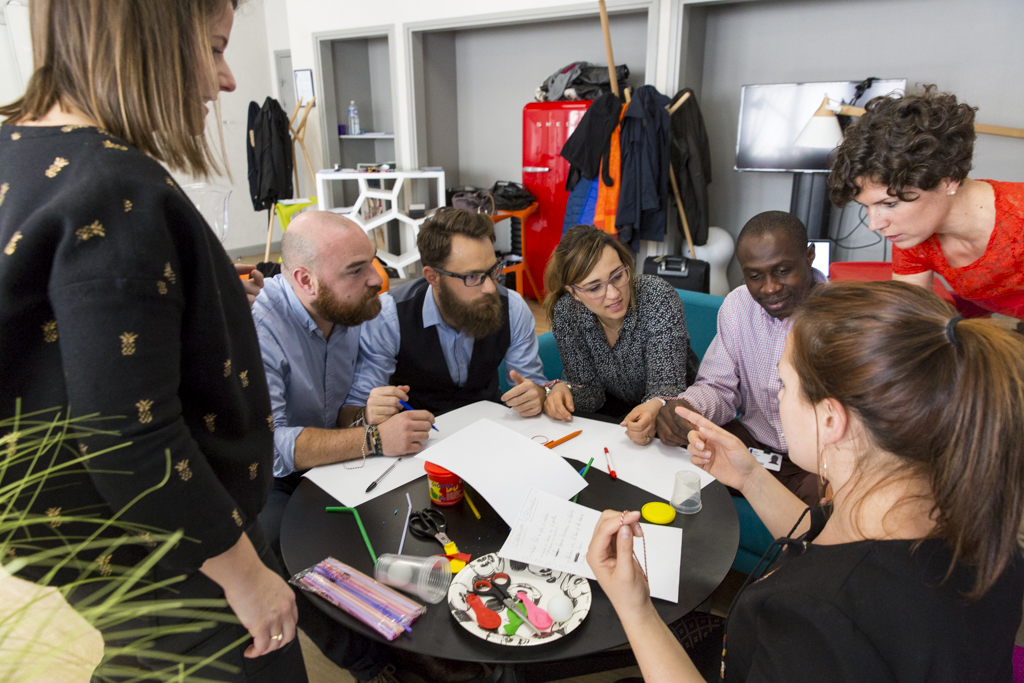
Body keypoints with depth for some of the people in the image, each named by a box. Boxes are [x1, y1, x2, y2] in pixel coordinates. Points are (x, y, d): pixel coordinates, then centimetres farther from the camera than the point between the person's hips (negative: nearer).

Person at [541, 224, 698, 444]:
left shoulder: (658, 298, -25)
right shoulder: (566, 313, -16)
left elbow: (666, 385, -29)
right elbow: (587, 387, -9)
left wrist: (655, 409, -52)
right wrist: (562, 390, -32)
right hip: (615, 405, 1)